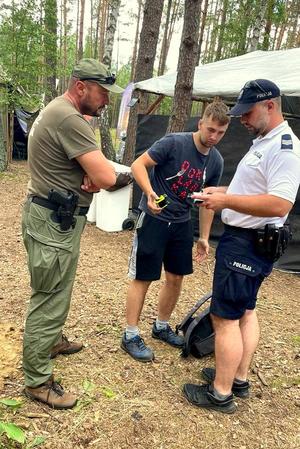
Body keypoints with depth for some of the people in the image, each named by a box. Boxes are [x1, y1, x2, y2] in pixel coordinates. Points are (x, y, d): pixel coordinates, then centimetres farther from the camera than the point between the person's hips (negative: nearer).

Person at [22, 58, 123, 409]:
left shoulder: (57, 111, 13)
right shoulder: (69, 119, -21)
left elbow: (93, 169, 13)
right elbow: (107, 178, -26)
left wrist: (89, 178, -9)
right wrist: (94, 180, -5)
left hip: (54, 217, 11)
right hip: (54, 222, -11)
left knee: (55, 292, 25)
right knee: (50, 300, 0)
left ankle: (52, 341, 45)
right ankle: (37, 381, 14)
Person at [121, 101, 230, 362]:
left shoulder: (216, 161, 3)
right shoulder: (174, 143, -16)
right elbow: (138, 165, -16)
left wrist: (204, 237, 11)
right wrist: (150, 192, -34)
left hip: (182, 224, 6)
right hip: (154, 219, -6)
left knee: (176, 278, 12)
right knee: (143, 279, 1)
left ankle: (161, 327, 34)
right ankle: (131, 336, 16)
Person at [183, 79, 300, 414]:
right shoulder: (263, 142, 15)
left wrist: (226, 201, -25)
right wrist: (222, 191, 9)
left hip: (248, 244, -11)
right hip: (245, 239, 11)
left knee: (225, 317, -4)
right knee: (245, 311, 17)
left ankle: (221, 394, 10)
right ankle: (239, 379, 32)